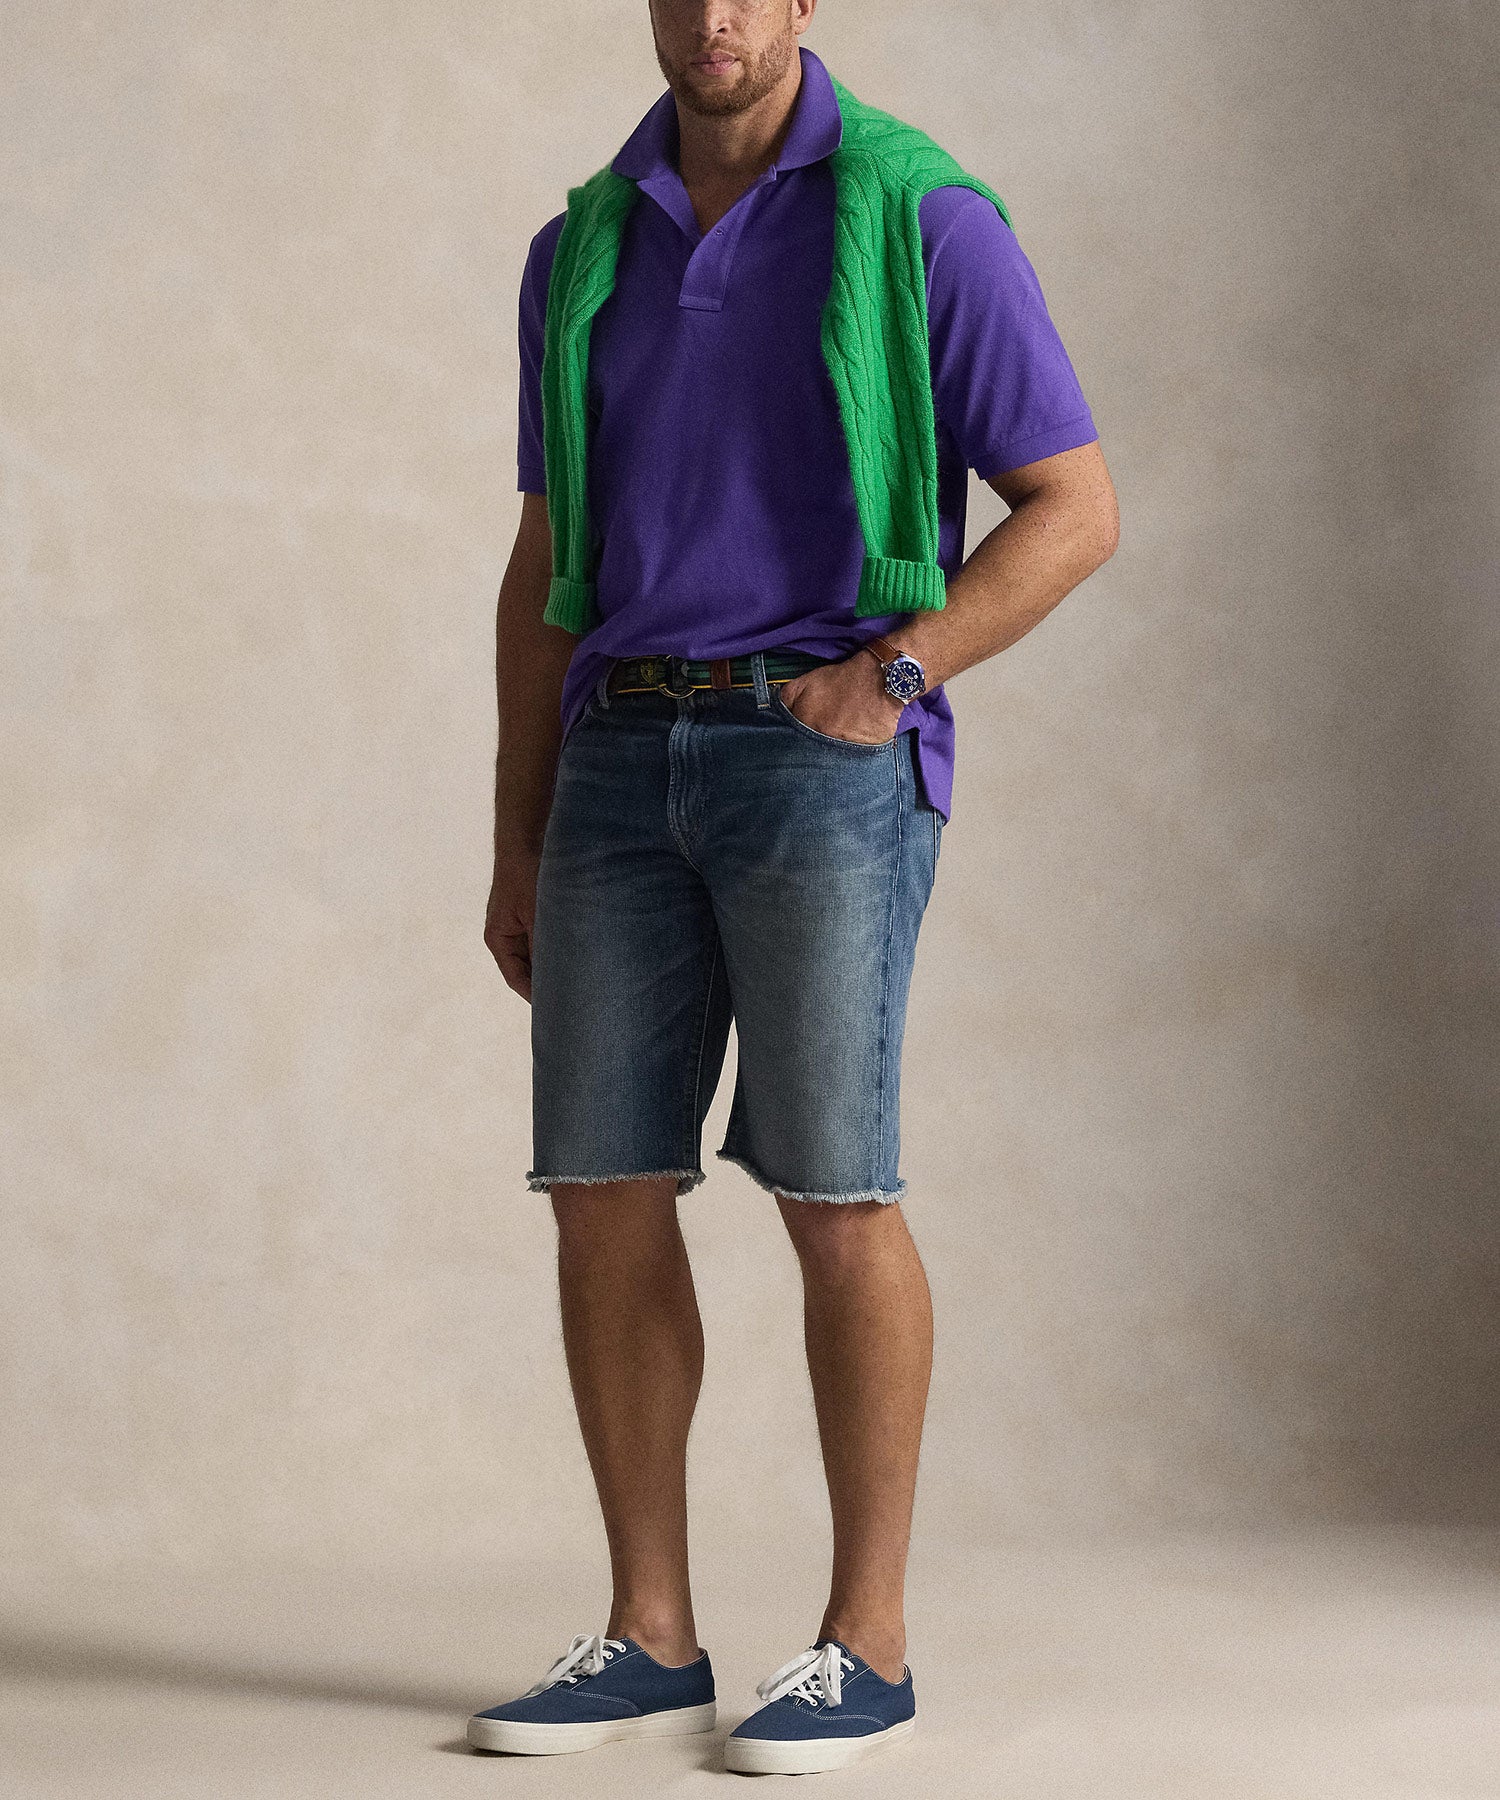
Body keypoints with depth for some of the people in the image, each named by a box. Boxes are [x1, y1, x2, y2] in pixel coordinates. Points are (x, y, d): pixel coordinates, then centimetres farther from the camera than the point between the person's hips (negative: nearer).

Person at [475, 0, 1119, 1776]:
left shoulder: (926, 216, -4)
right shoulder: (584, 252, 13)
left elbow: (1076, 512, -4)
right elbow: (547, 573, 16)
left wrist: (890, 678, -17)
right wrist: (519, 848, 10)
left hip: (829, 763, -5)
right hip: (634, 770, 5)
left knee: (828, 1191, -8)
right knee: (601, 1189, 0)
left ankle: (865, 1641, 4)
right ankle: (649, 1639, 9)